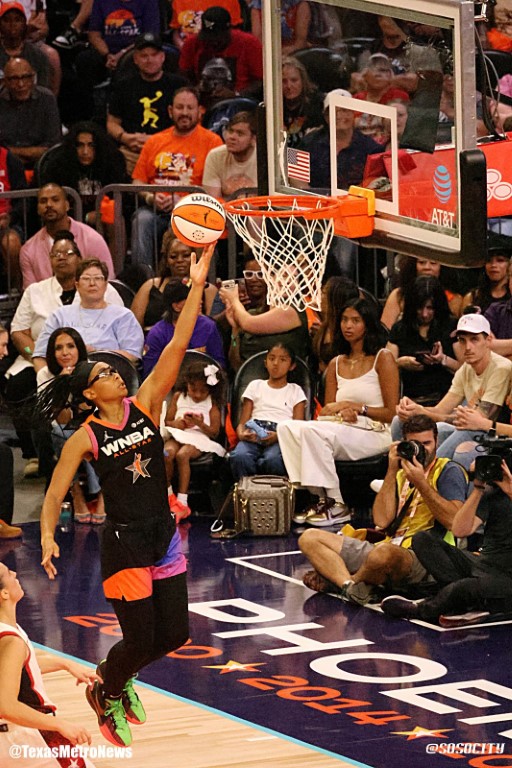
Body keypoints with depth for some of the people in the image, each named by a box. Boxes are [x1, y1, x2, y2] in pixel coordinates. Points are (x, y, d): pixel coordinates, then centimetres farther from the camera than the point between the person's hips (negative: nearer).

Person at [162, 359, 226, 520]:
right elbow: (167, 422, 14)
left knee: (182, 455, -35)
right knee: (168, 452, -33)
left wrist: (201, 424, -17)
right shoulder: (178, 397, 14)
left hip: (199, 438, -3)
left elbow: (214, 432, 2)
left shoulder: (212, 403, 6)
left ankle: (182, 502, -33)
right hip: (177, 435, 3)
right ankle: (168, 495, -17)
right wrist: (177, 423, -8)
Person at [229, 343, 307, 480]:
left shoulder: (295, 391, 22)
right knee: (238, 456, -37)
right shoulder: (256, 385, 27)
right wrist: (241, 434, -9)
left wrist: (278, 436, -14)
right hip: (253, 436, 1)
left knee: (273, 460, -40)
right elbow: (242, 422, 18)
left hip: (279, 438, -1)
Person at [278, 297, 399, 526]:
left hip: (375, 434, -6)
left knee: (314, 431, -32)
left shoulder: (383, 359, 3)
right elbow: (327, 411, 16)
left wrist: (357, 408, -10)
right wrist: (340, 411, -7)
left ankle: (335, 504, -24)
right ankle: (319, 497, -25)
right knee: (286, 427, -20)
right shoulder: (336, 364, 21)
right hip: (343, 429, 6)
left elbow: (392, 413, -3)